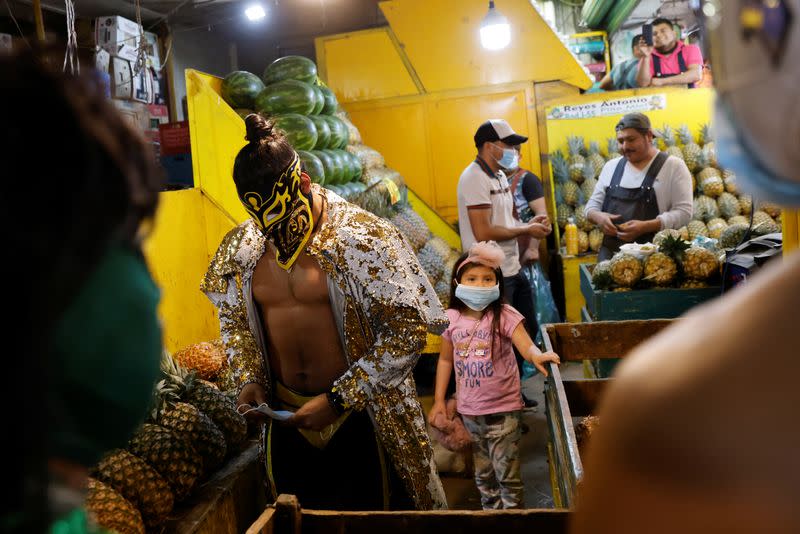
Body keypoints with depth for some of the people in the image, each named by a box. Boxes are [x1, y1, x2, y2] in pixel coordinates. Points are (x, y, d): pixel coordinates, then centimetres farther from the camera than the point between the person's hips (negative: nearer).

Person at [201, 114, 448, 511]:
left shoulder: (363, 237, -18)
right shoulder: (241, 246, 0)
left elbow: (408, 330, -18)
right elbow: (232, 318, 14)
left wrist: (338, 399, -19)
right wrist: (248, 377, -3)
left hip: (360, 416, -4)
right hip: (286, 418, 5)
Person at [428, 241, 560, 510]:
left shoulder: (504, 315, -15)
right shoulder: (451, 319, -4)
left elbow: (527, 346, -25)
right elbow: (445, 359, 7)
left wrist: (536, 355, -49)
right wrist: (439, 400, 6)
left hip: (503, 409, -4)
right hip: (469, 410, 4)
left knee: (507, 474, 4)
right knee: (483, 474, 20)